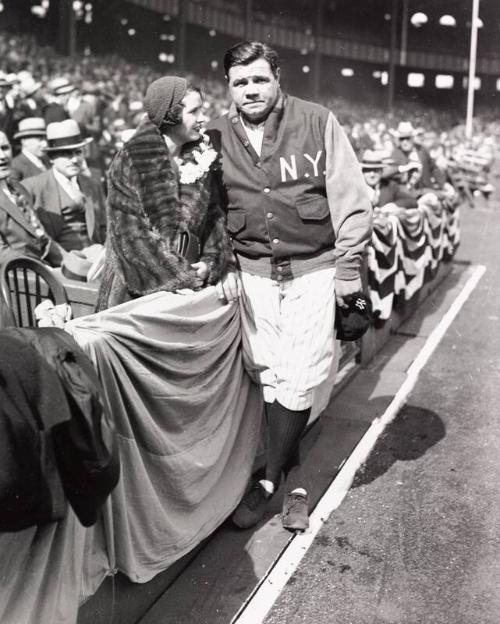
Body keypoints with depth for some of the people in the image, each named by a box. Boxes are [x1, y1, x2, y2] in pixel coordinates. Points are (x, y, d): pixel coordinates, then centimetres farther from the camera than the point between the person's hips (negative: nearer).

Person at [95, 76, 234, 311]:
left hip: (191, 282, 4)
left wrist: (211, 261, -9)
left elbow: (214, 214, 9)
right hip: (140, 288, -4)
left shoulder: (203, 157, 5)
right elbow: (130, 232, -13)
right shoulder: (130, 160, -9)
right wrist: (180, 279, -16)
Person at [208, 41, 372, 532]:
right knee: (269, 377, 4)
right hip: (253, 272, 3)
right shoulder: (217, 137, 4)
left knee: (299, 381, -3)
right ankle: (294, 477, 21)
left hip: (314, 270, -2)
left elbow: (352, 200, -3)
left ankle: (270, 479, 14)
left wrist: (346, 268, -7)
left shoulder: (318, 123, -3)